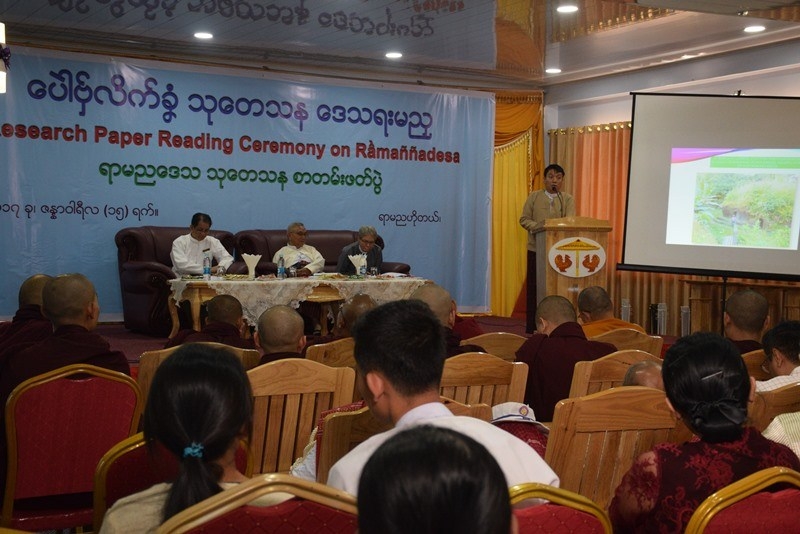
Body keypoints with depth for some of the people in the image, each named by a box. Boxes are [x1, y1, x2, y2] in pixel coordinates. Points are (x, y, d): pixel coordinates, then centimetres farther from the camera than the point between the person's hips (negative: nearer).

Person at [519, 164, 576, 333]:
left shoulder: (568, 199, 7)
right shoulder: (534, 196, 8)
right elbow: (524, 219, 3)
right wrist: (538, 227, -16)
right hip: (536, 248, 0)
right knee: (534, 287, 1)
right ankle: (532, 328, 5)